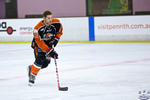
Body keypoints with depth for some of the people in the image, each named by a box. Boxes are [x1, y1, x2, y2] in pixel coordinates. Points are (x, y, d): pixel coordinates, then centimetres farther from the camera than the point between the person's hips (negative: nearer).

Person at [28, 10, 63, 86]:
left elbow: (59, 32, 0)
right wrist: (49, 52, -37)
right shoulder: (38, 28, -32)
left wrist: (55, 40, -15)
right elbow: (39, 42, -31)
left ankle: (32, 68, 24)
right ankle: (32, 76, -5)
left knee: (46, 63, -3)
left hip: (49, 43, 4)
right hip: (39, 43, -4)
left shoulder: (56, 23, -20)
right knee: (39, 59, -23)